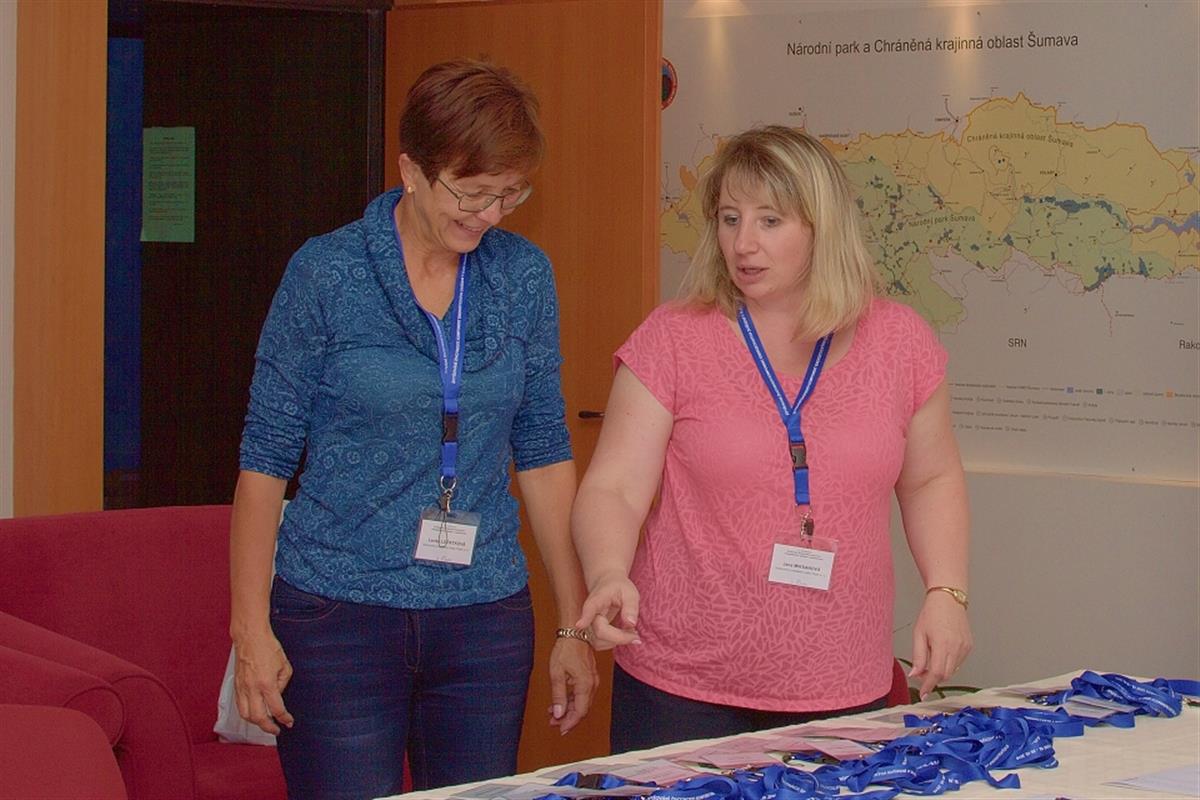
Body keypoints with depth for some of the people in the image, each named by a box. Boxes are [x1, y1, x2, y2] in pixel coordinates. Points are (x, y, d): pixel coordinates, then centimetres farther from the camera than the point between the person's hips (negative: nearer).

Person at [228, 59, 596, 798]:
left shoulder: (525, 277, 3)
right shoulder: (327, 274, -7)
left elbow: (544, 452, 9)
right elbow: (265, 457, -4)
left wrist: (574, 627, 8)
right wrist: (252, 629, -7)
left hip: (485, 617, 3)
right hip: (340, 617, -3)